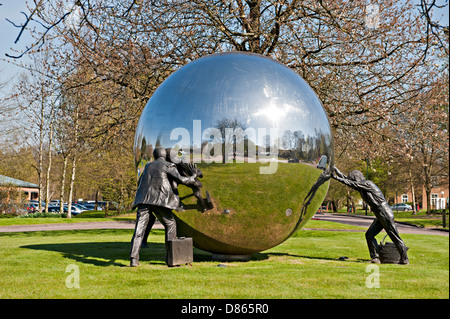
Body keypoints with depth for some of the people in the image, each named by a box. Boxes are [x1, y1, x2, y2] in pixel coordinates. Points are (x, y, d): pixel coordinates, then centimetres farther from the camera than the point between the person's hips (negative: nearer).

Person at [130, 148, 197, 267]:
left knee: (139, 229, -3)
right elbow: (181, 179, -2)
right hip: (159, 200, -4)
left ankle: (133, 259, -13)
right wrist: (192, 179, 15)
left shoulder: (149, 165, 25)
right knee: (170, 225, 12)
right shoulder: (168, 166, 8)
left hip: (144, 199, 4)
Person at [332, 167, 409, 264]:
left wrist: (336, 178, -13)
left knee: (394, 237, -2)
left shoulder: (367, 183, -13)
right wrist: (336, 170, 15)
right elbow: (346, 179, 16)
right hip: (380, 216, 9)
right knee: (369, 234, 4)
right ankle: (375, 258, 8)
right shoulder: (361, 186, 12)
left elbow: (351, 183, -17)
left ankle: (404, 259, 6)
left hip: (386, 214, -9)